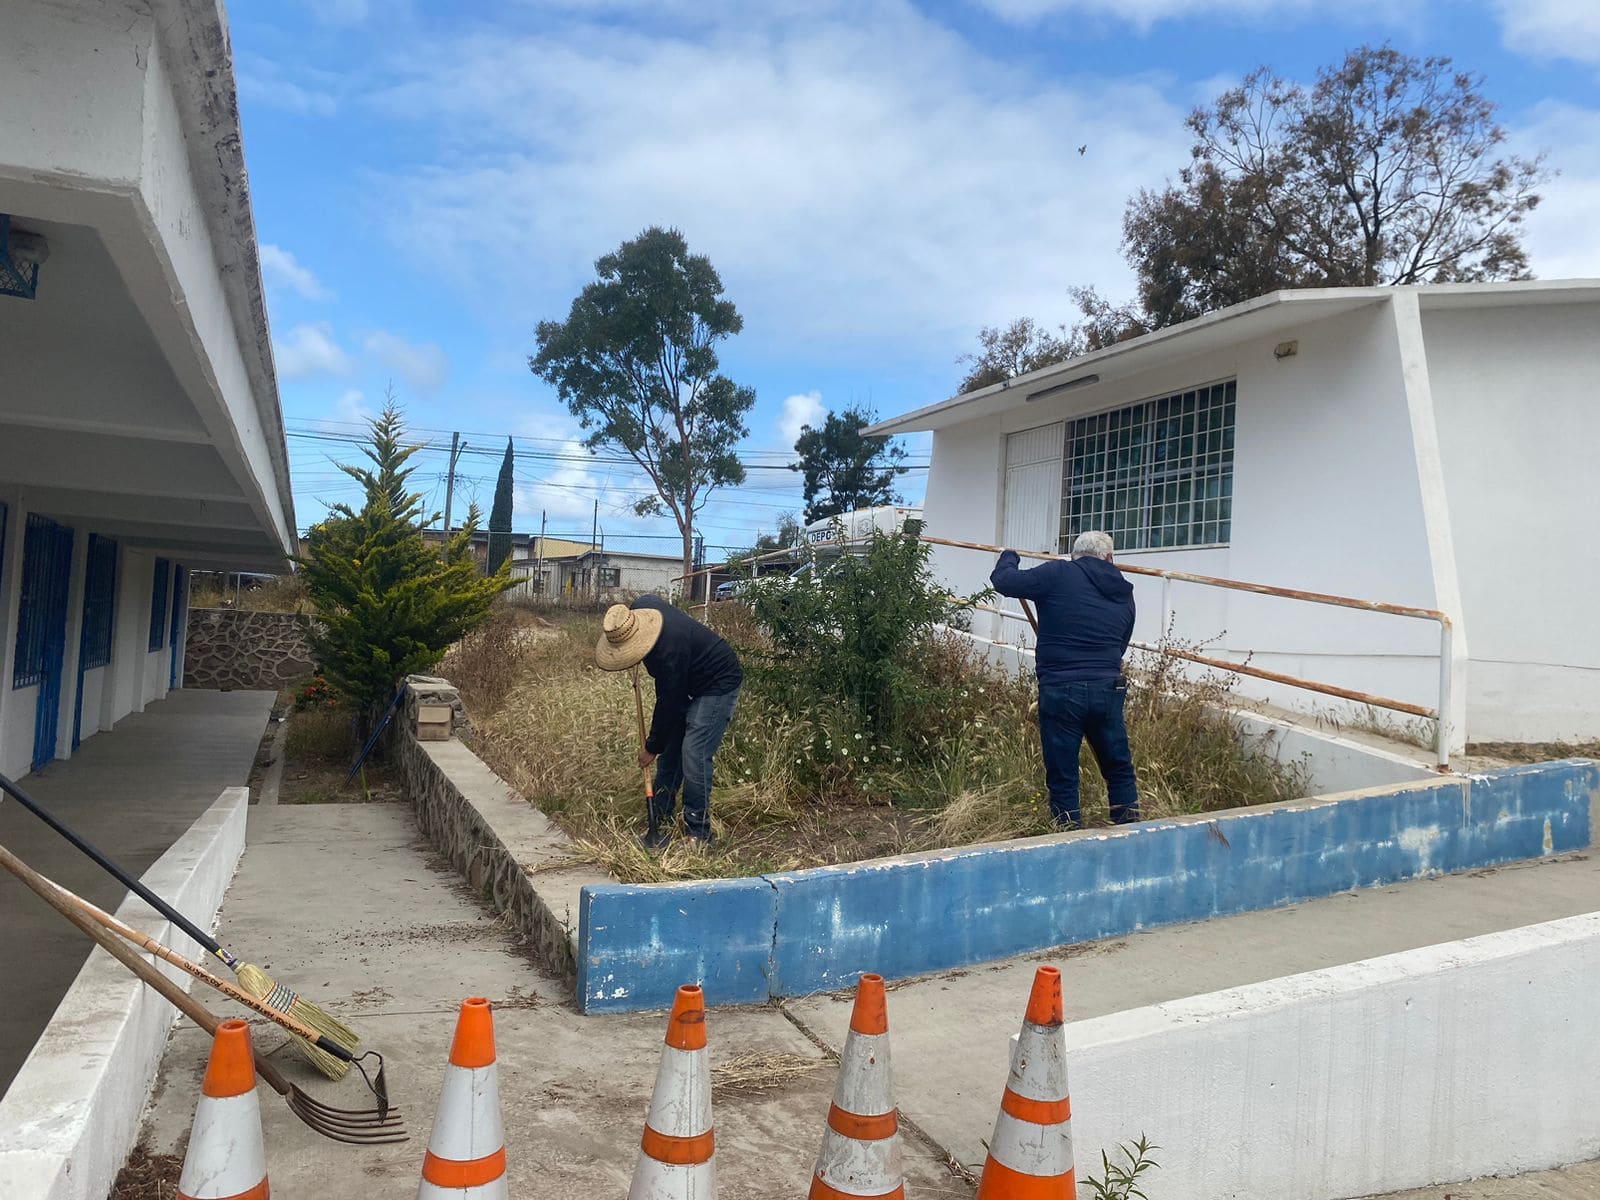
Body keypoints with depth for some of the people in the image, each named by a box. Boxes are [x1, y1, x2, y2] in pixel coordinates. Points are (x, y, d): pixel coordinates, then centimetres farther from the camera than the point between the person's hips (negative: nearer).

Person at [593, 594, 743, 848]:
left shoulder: (669, 649, -37)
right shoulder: (639, 609, -15)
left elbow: (668, 703, -25)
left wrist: (652, 747, -11)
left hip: (718, 685, -9)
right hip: (687, 681, 9)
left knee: (694, 757, -15)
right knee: (669, 752, 7)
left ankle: (699, 835, -4)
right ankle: (662, 821, 17)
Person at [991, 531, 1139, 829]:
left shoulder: (1058, 574, -5)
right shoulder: (1124, 594, 12)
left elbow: (1003, 581, -6)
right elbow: (1120, 646, 18)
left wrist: (1009, 557, 15)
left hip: (1060, 691, -4)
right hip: (1109, 690, 4)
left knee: (1062, 774, 6)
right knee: (1119, 767, 18)